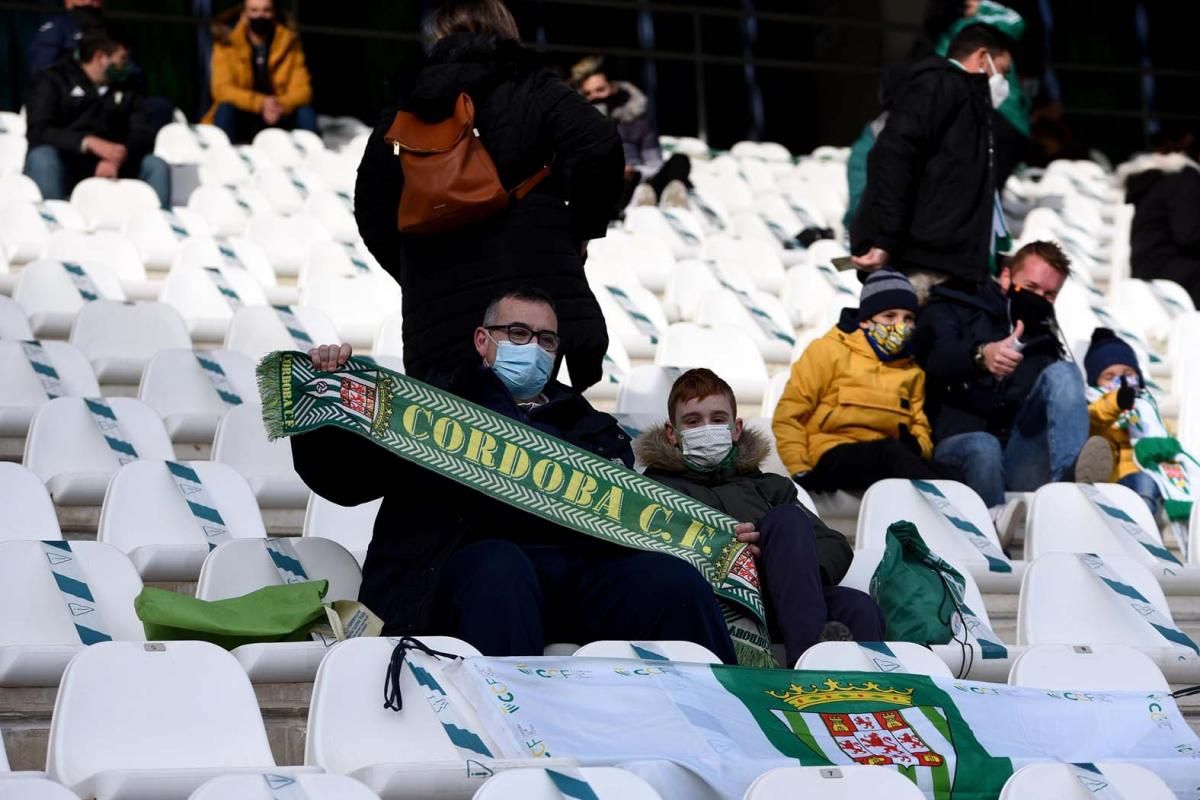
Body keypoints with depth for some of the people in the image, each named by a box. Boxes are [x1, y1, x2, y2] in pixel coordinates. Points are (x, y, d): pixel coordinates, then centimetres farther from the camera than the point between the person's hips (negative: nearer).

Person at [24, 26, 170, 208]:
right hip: (63, 165, -3)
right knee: (42, 157, -33)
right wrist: (89, 142, -24)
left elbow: (143, 135, 2)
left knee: (156, 165, -16)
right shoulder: (54, 80, 5)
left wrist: (117, 158, -21)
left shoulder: (126, 92, 17)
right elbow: (37, 131, -9)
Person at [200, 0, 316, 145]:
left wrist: (282, 106, -33)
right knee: (225, 109, -31)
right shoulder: (228, 42, -8)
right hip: (241, 120, -1)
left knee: (305, 112, -25)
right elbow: (222, 88, -18)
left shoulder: (289, 42, -4)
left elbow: (302, 90, -10)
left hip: (280, 117, 1)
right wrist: (260, 103, -34)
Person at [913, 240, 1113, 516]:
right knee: (983, 447, -39)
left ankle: (1068, 476, -38)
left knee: (1062, 373, -17)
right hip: (959, 444, -4)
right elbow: (934, 355, -13)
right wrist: (980, 356, -35)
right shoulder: (955, 309, 10)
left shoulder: (1044, 341, 28)